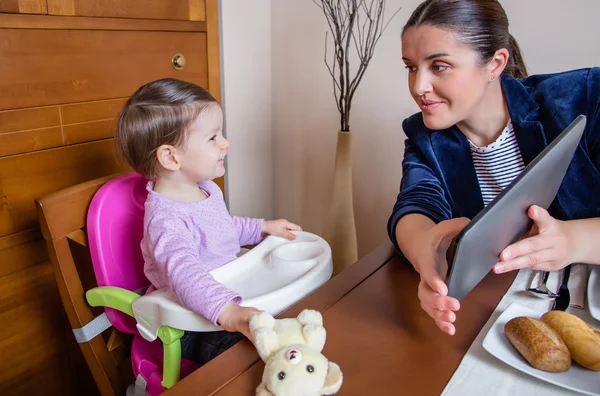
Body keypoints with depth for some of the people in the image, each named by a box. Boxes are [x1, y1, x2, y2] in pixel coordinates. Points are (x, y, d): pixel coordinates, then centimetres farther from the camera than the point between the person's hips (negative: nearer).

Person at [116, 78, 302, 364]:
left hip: (227, 286, 9)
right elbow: (185, 275, -45)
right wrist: (228, 312, -58)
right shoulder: (166, 219, -30)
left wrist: (263, 227, 16)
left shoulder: (206, 189, 3)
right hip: (189, 326, -9)